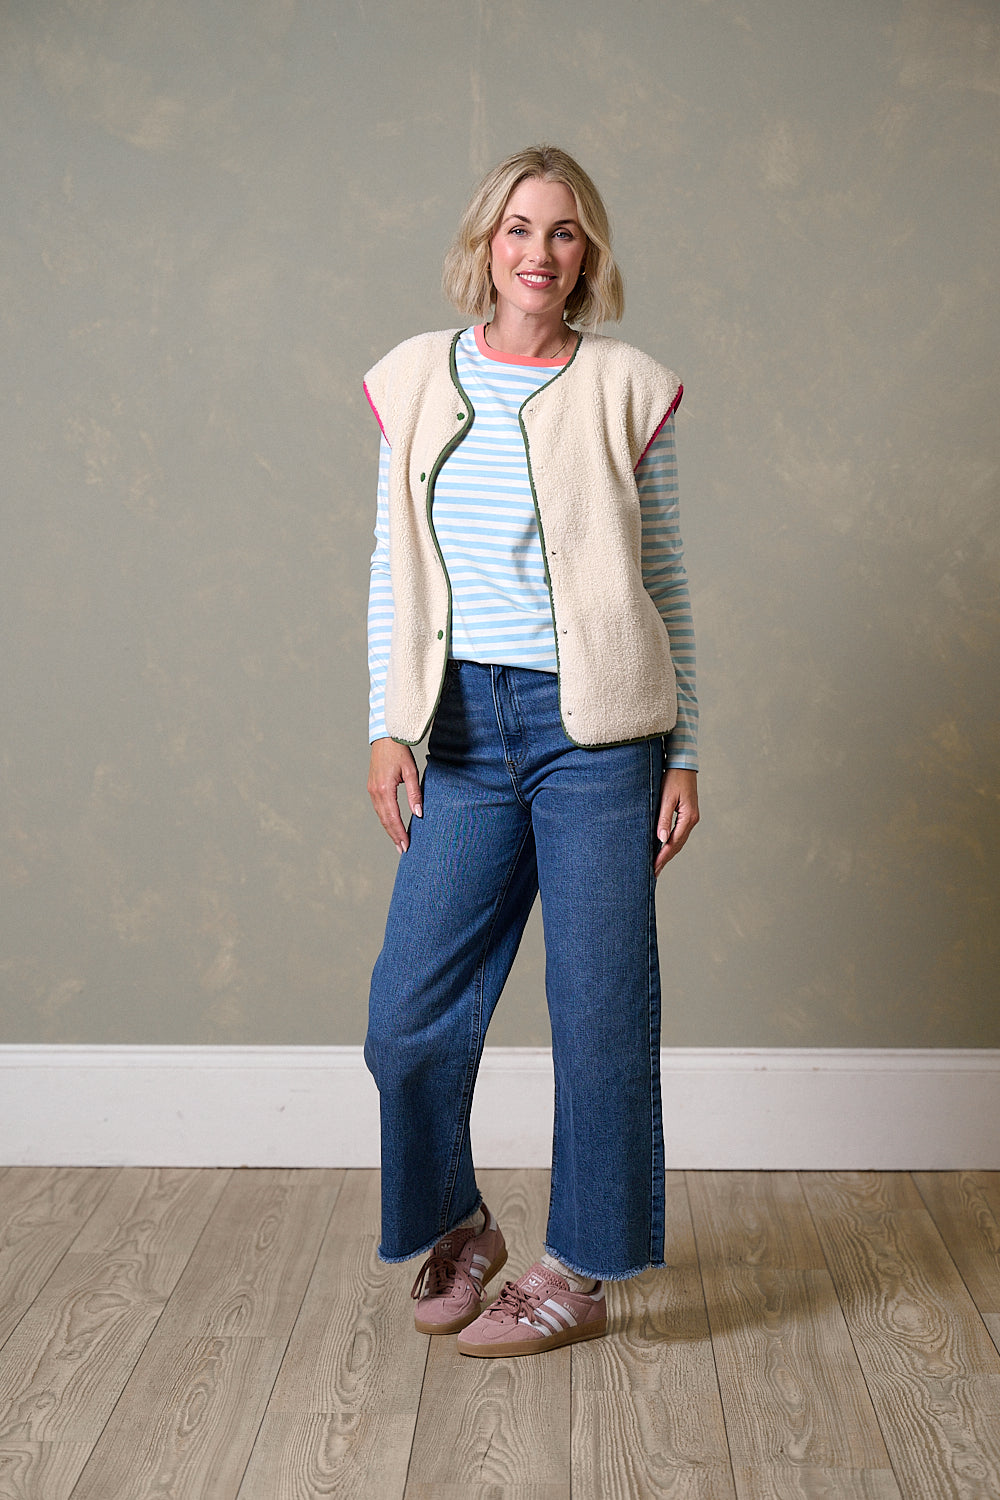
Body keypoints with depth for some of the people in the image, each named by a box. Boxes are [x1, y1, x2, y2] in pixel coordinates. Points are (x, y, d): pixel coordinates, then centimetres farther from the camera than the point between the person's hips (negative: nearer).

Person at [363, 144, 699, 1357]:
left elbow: (664, 578, 4)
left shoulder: (625, 391, 2)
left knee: (600, 1009, 4)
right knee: (408, 1012, 3)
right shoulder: (416, 380, 8)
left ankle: (579, 1274, 23)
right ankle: (455, 1227, 29)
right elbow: (394, 566, 11)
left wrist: (684, 754, 1)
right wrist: (388, 725, 4)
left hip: (595, 726, -2)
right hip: (465, 725, 3)